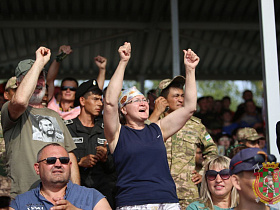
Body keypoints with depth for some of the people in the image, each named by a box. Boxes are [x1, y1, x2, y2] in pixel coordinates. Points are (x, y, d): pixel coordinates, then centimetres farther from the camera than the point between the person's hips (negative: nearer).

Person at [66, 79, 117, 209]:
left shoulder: (105, 129, 16)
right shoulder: (67, 128, 5)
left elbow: (114, 168, 16)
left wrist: (105, 158, -4)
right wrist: (80, 162, -11)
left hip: (104, 189, 3)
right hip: (75, 188, -3)